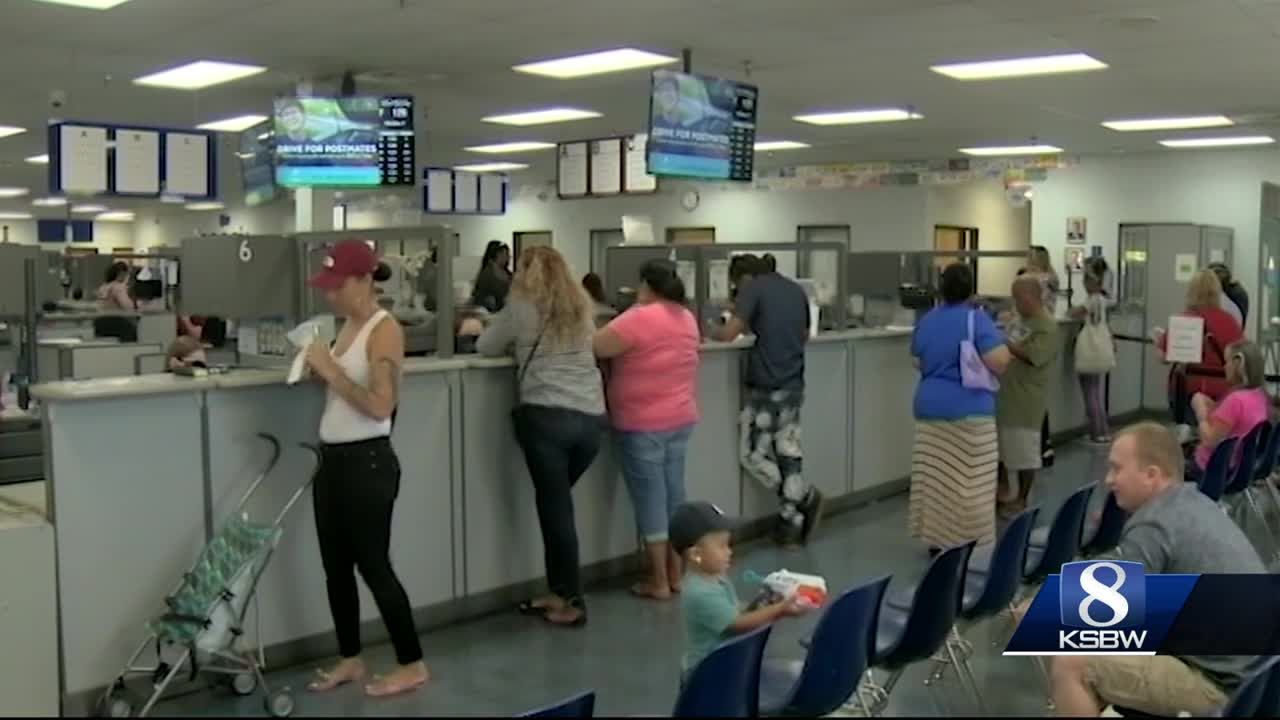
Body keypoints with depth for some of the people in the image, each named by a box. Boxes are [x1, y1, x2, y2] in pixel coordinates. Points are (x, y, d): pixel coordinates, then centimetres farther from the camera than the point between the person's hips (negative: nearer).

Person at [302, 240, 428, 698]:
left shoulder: (384, 330, -14)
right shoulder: (348, 325, 11)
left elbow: (380, 405, -22)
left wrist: (331, 370, -19)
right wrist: (318, 369, 2)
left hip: (367, 462, -8)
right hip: (332, 459, 8)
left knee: (372, 564, -1)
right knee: (335, 566, 14)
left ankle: (412, 665, 13)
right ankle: (350, 660, 28)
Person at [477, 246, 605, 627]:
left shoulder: (522, 308, 3)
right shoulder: (581, 308, 17)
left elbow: (485, 347, 13)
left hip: (547, 417, -5)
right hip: (591, 418, 5)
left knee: (555, 507, 2)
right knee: (557, 505, 16)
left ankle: (572, 602, 6)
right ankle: (560, 593, 21)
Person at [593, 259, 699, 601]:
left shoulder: (639, 318, -17)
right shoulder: (687, 319, 8)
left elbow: (594, 347, -18)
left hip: (643, 424, -7)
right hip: (681, 419, 7)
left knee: (650, 498, 0)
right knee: (674, 494, 12)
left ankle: (658, 582, 7)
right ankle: (676, 575, 20)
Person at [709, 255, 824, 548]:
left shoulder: (753, 288, -6)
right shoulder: (797, 290, 15)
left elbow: (729, 333, -14)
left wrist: (712, 332, 6)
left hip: (766, 386, -7)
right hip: (794, 385, 8)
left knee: (753, 454, 3)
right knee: (789, 455, 9)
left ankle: (806, 497, 2)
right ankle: (790, 523, 10)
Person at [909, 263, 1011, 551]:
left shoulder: (926, 321, 7)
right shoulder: (977, 319, -12)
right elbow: (999, 362, -19)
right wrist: (1001, 342, 0)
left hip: (930, 406, 6)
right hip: (969, 410, -6)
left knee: (934, 476, 10)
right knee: (968, 480, 0)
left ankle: (935, 538, 16)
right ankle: (965, 541, 2)